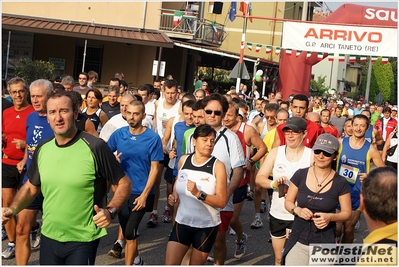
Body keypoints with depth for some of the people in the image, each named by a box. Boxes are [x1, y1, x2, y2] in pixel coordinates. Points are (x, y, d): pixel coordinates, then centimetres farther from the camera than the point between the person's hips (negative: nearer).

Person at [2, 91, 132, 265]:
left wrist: (110, 211, -25)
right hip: (49, 237, 5)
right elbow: (31, 187, 15)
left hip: (83, 240, -5)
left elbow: (124, 183, -10)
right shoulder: (42, 149, 1)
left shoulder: (95, 147, -16)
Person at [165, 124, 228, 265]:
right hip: (182, 222, 3)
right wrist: (174, 195, 0)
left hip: (207, 226, -2)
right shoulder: (183, 160, -1)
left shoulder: (217, 166, -13)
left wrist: (198, 194, -30)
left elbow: (222, 201, -18)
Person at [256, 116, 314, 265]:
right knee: (279, 259, 18)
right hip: (277, 214, 3)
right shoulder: (276, 152, 0)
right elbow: (259, 178, -4)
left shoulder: (312, 156, -8)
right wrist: (273, 183, -25)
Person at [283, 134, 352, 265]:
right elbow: (288, 202, 6)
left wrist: (330, 217, -18)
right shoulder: (300, 175, -4)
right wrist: (297, 210, -15)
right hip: (298, 242, 2)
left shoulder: (340, 183, -8)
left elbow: (347, 212, 1)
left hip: (324, 244, -1)